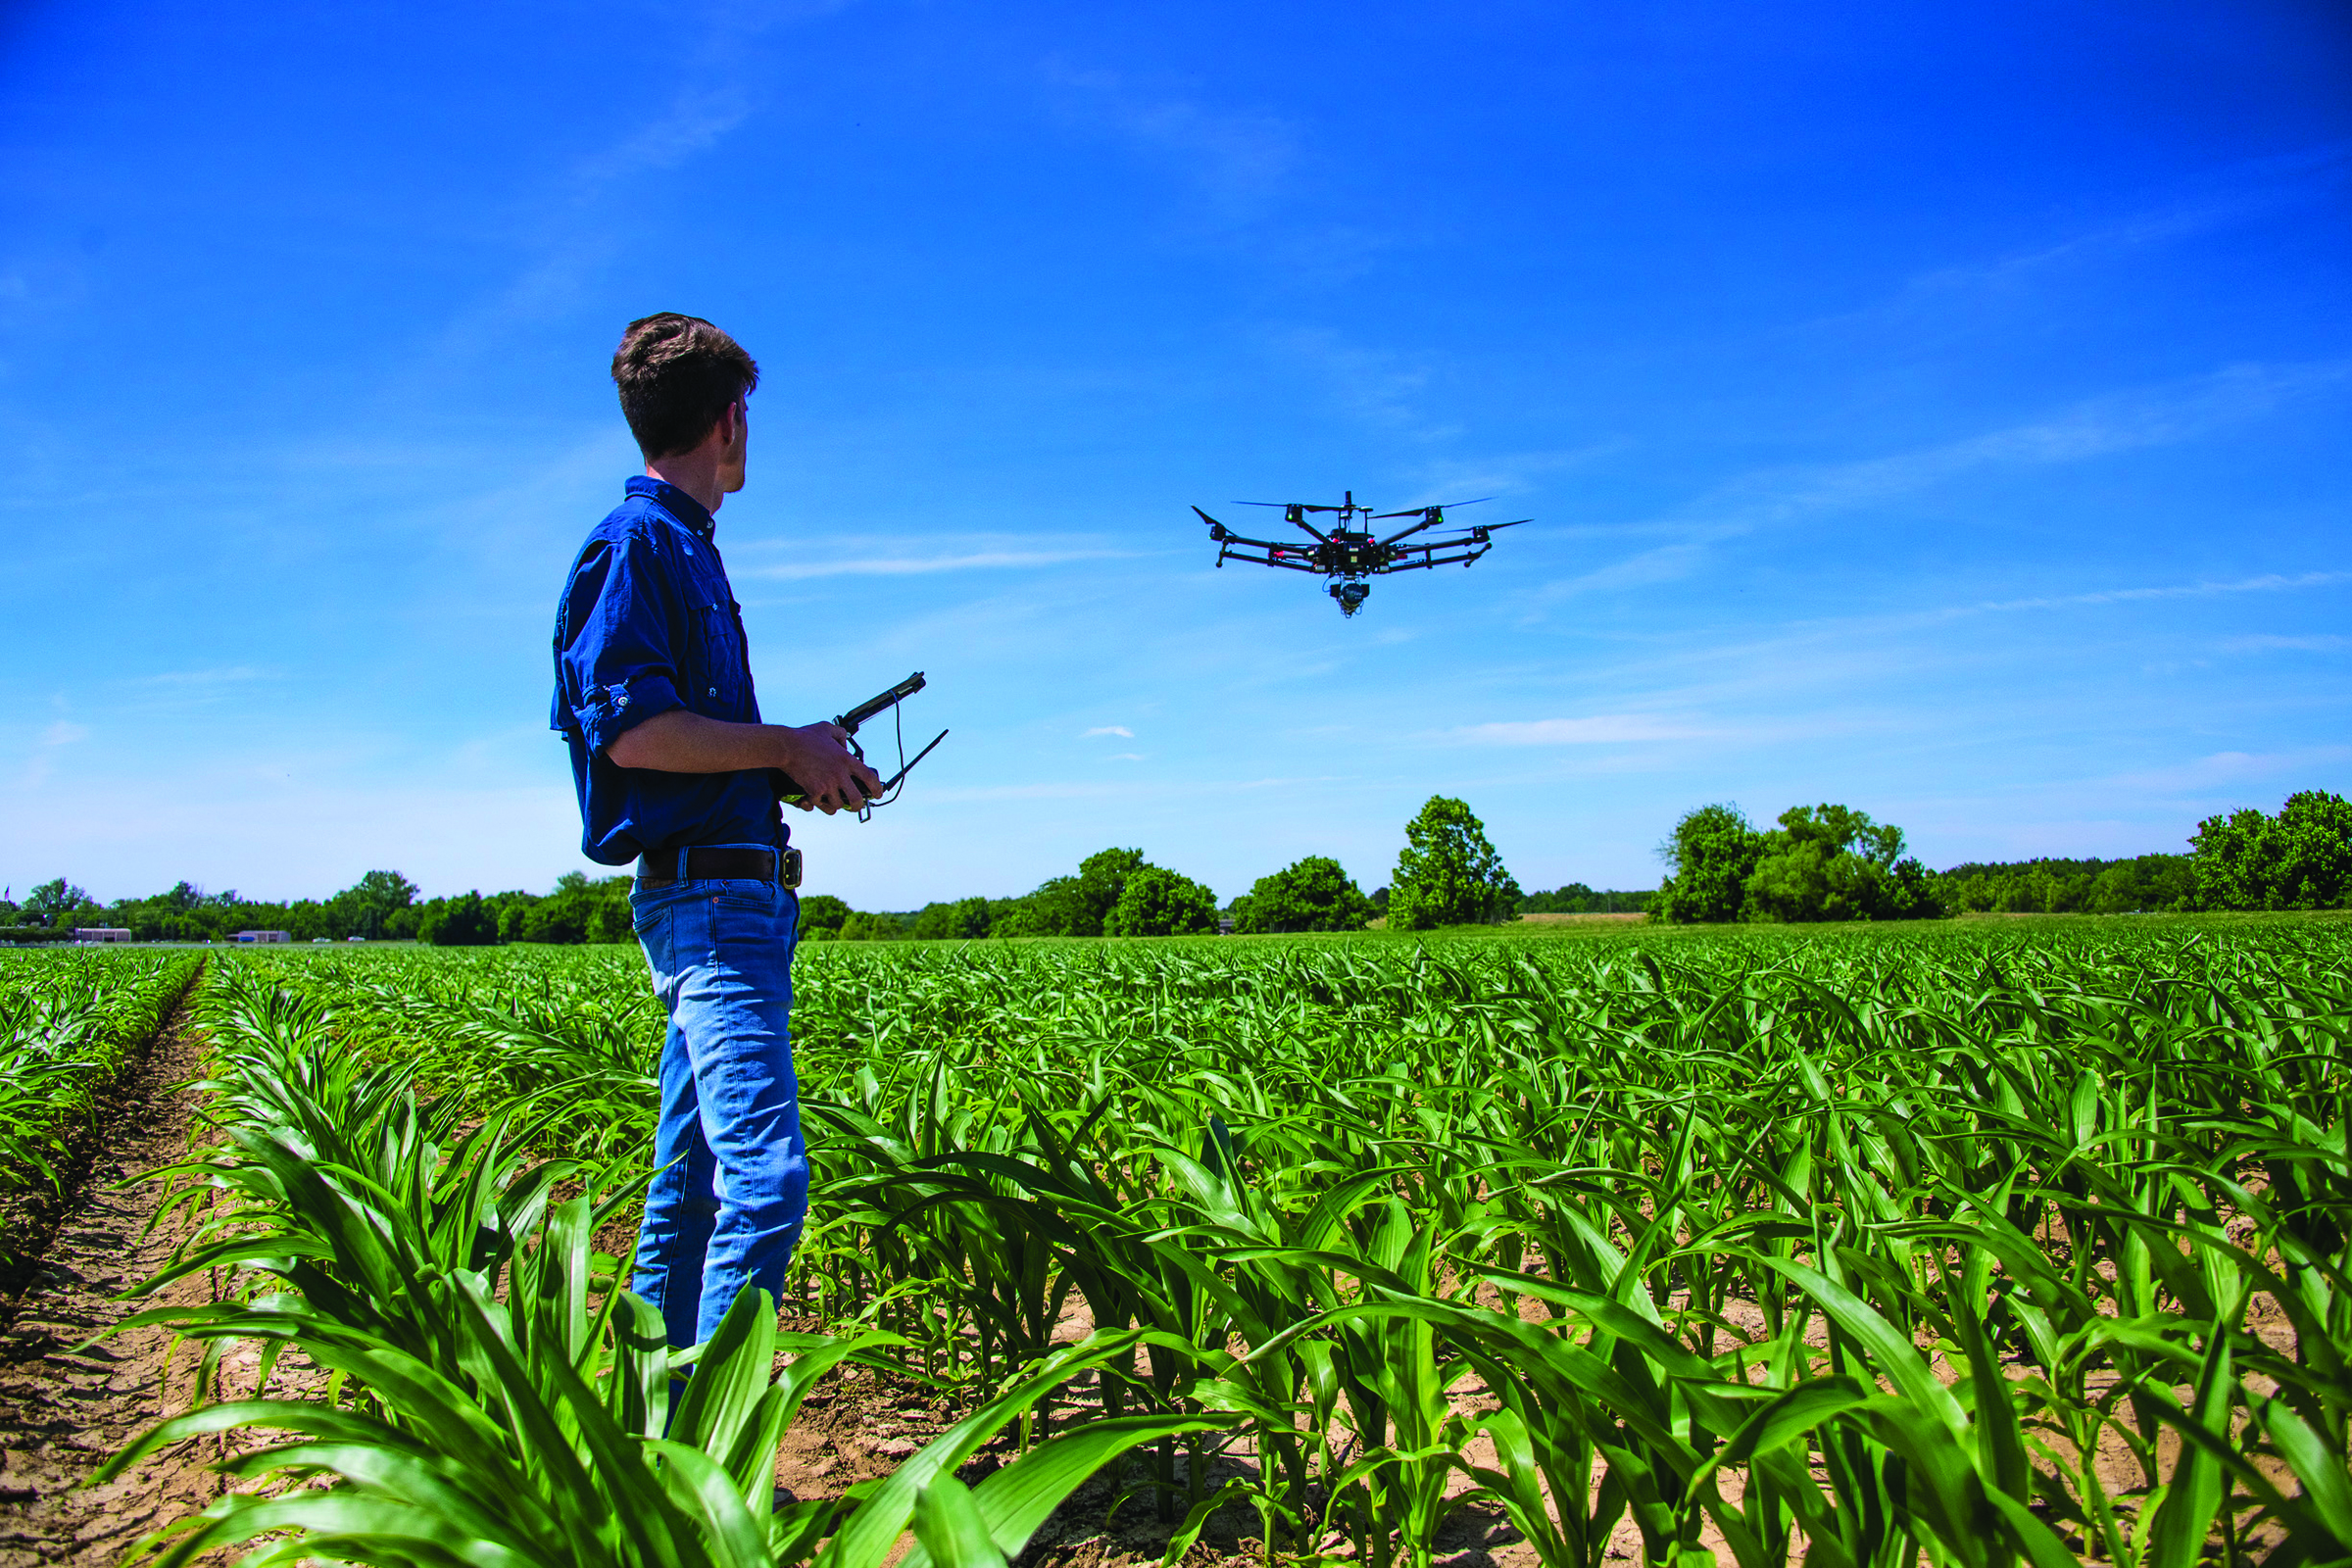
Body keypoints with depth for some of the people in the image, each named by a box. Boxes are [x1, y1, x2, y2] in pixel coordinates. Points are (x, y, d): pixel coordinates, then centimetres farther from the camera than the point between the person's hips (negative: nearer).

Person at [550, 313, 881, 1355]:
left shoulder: (685, 547, 22)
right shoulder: (635, 542, -7)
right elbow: (630, 727, -17)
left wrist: (805, 768, 14)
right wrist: (788, 746, -9)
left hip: (738, 896, 10)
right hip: (704, 890, -10)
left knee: (690, 1189, 13)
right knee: (766, 1178, -17)